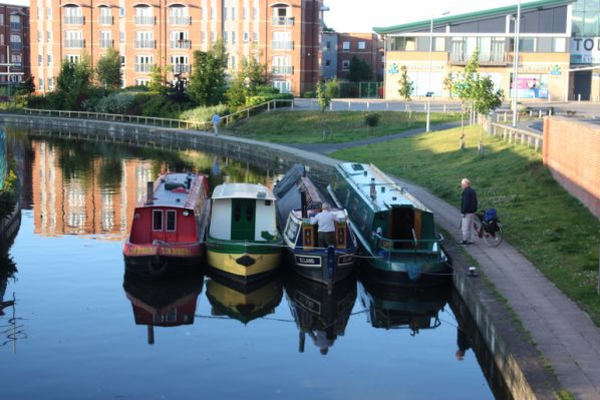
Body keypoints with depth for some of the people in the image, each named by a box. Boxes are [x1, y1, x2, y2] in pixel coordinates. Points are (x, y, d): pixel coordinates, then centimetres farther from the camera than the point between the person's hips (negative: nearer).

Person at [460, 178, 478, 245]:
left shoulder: (466, 192, -17)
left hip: (467, 212, -10)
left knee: (465, 227, -3)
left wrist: (463, 212, -18)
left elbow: (465, 203, -22)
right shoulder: (473, 191, 15)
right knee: (470, 227, 12)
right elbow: (475, 202, 20)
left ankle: (465, 240, 0)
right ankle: (470, 240, 15)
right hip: (472, 212, 10)